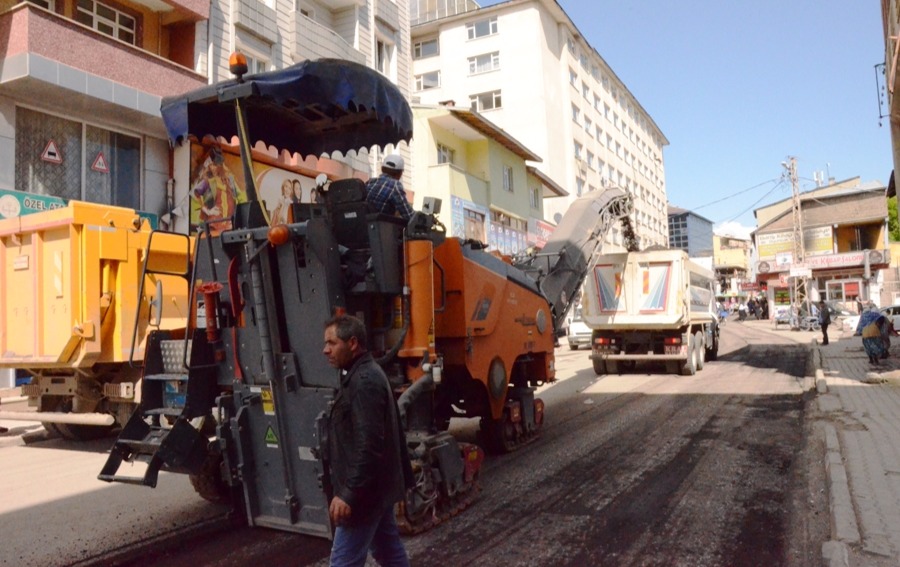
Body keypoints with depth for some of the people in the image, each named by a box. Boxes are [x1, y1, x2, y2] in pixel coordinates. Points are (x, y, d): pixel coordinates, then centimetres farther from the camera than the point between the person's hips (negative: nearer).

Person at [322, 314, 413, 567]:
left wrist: (348, 493, -26)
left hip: (365, 491, -10)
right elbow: (390, 434, 18)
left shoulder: (364, 382, -22)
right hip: (378, 486, 10)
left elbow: (369, 445, -28)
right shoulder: (363, 375, 11)